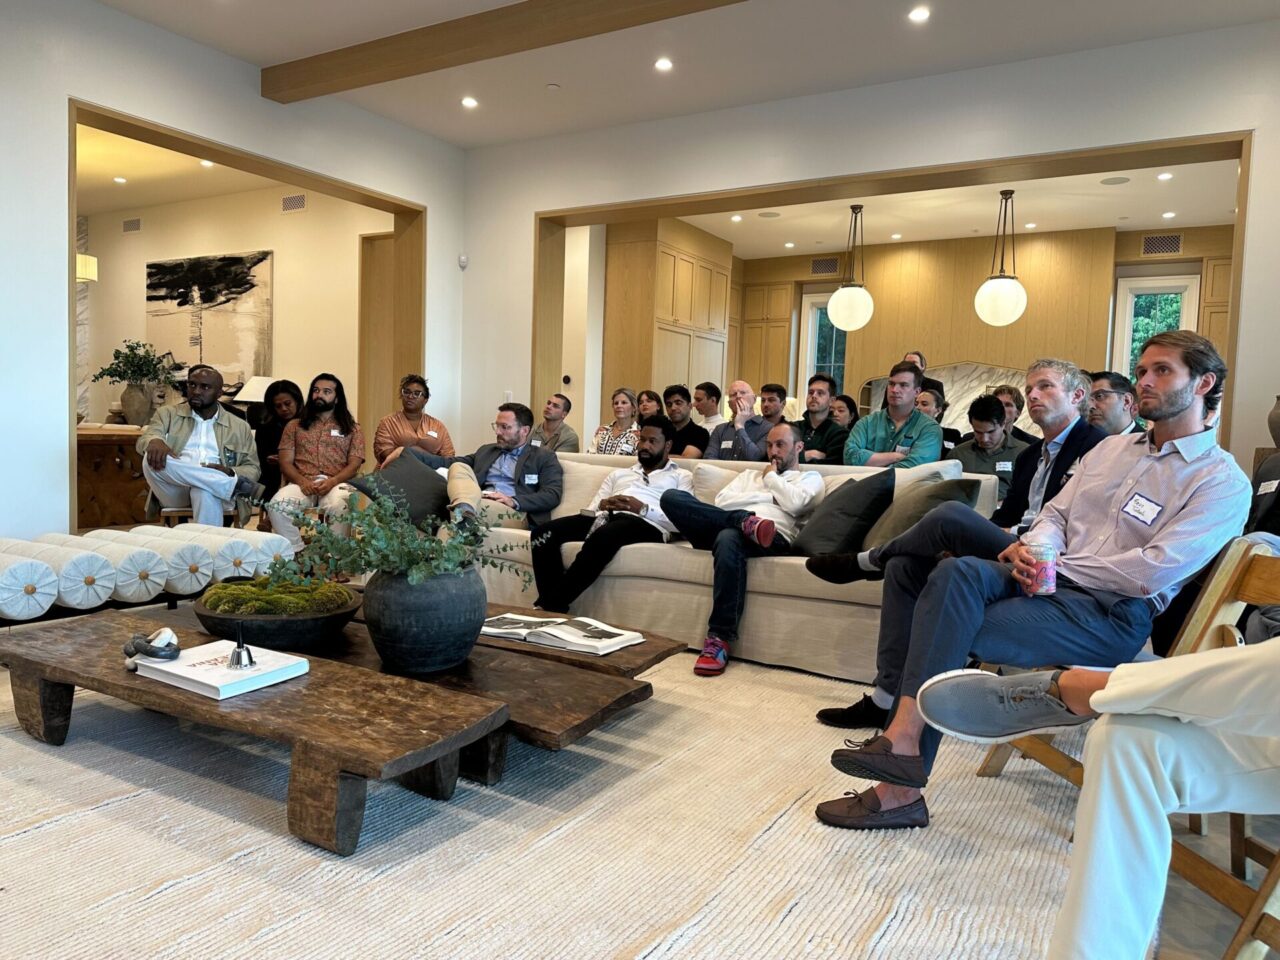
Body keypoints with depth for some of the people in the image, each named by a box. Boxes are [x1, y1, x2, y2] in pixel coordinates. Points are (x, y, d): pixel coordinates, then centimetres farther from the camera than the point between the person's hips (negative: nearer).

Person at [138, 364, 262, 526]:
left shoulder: (239, 427, 18)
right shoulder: (168, 413, 18)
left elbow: (253, 469, 14)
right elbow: (144, 440, 0)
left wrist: (230, 473, -11)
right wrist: (155, 441, -27)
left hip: (214, 488, -2)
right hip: (174, 490, 2)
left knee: (205, 492, -38)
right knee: (151, 458, -31)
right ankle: (236, 484, -29)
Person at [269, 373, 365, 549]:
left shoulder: (352, 429, 18)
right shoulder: (294, 426, 22)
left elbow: (354, 465, 5)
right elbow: (285, 463, 11)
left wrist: (332, 482, -16)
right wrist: (302, 481, -12)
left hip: (337, 484, -2)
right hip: (301, 483, 2)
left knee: (338, 507, -39)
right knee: (277, 505, -32)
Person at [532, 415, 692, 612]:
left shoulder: (681, 476, 20)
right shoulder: (619, 473, 33)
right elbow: (590, 509, 23)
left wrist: (643, 509, -10)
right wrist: (603, 505, -1)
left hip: (645, 524, -5)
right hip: (605, 518, 5)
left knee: (602, 537, -40)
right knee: (546, 532, -24)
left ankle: (550, 606, -32)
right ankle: (555, 607, -26)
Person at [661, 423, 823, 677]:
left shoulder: (810, 477, 24)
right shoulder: (750, 474, 36)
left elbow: (793, 503, 0)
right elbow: (721, 501, 15)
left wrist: (771, 478, 15)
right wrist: (768, 496, 10)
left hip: (773, 539, -4)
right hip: (726, 526, 5)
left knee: (729, 537, -42)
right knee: (671, 496, -18)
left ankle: (719, 639, -38)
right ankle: (747, 522, -31)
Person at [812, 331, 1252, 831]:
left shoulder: (1223, 481, 0)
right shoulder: (1112, 448, 24)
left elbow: (1154, 571, -13)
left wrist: (1056, 565, -9)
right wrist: (1034, 546, -5)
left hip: (1110, 614, -7)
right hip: (1046, 579, 7)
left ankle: (902, 791, -23)